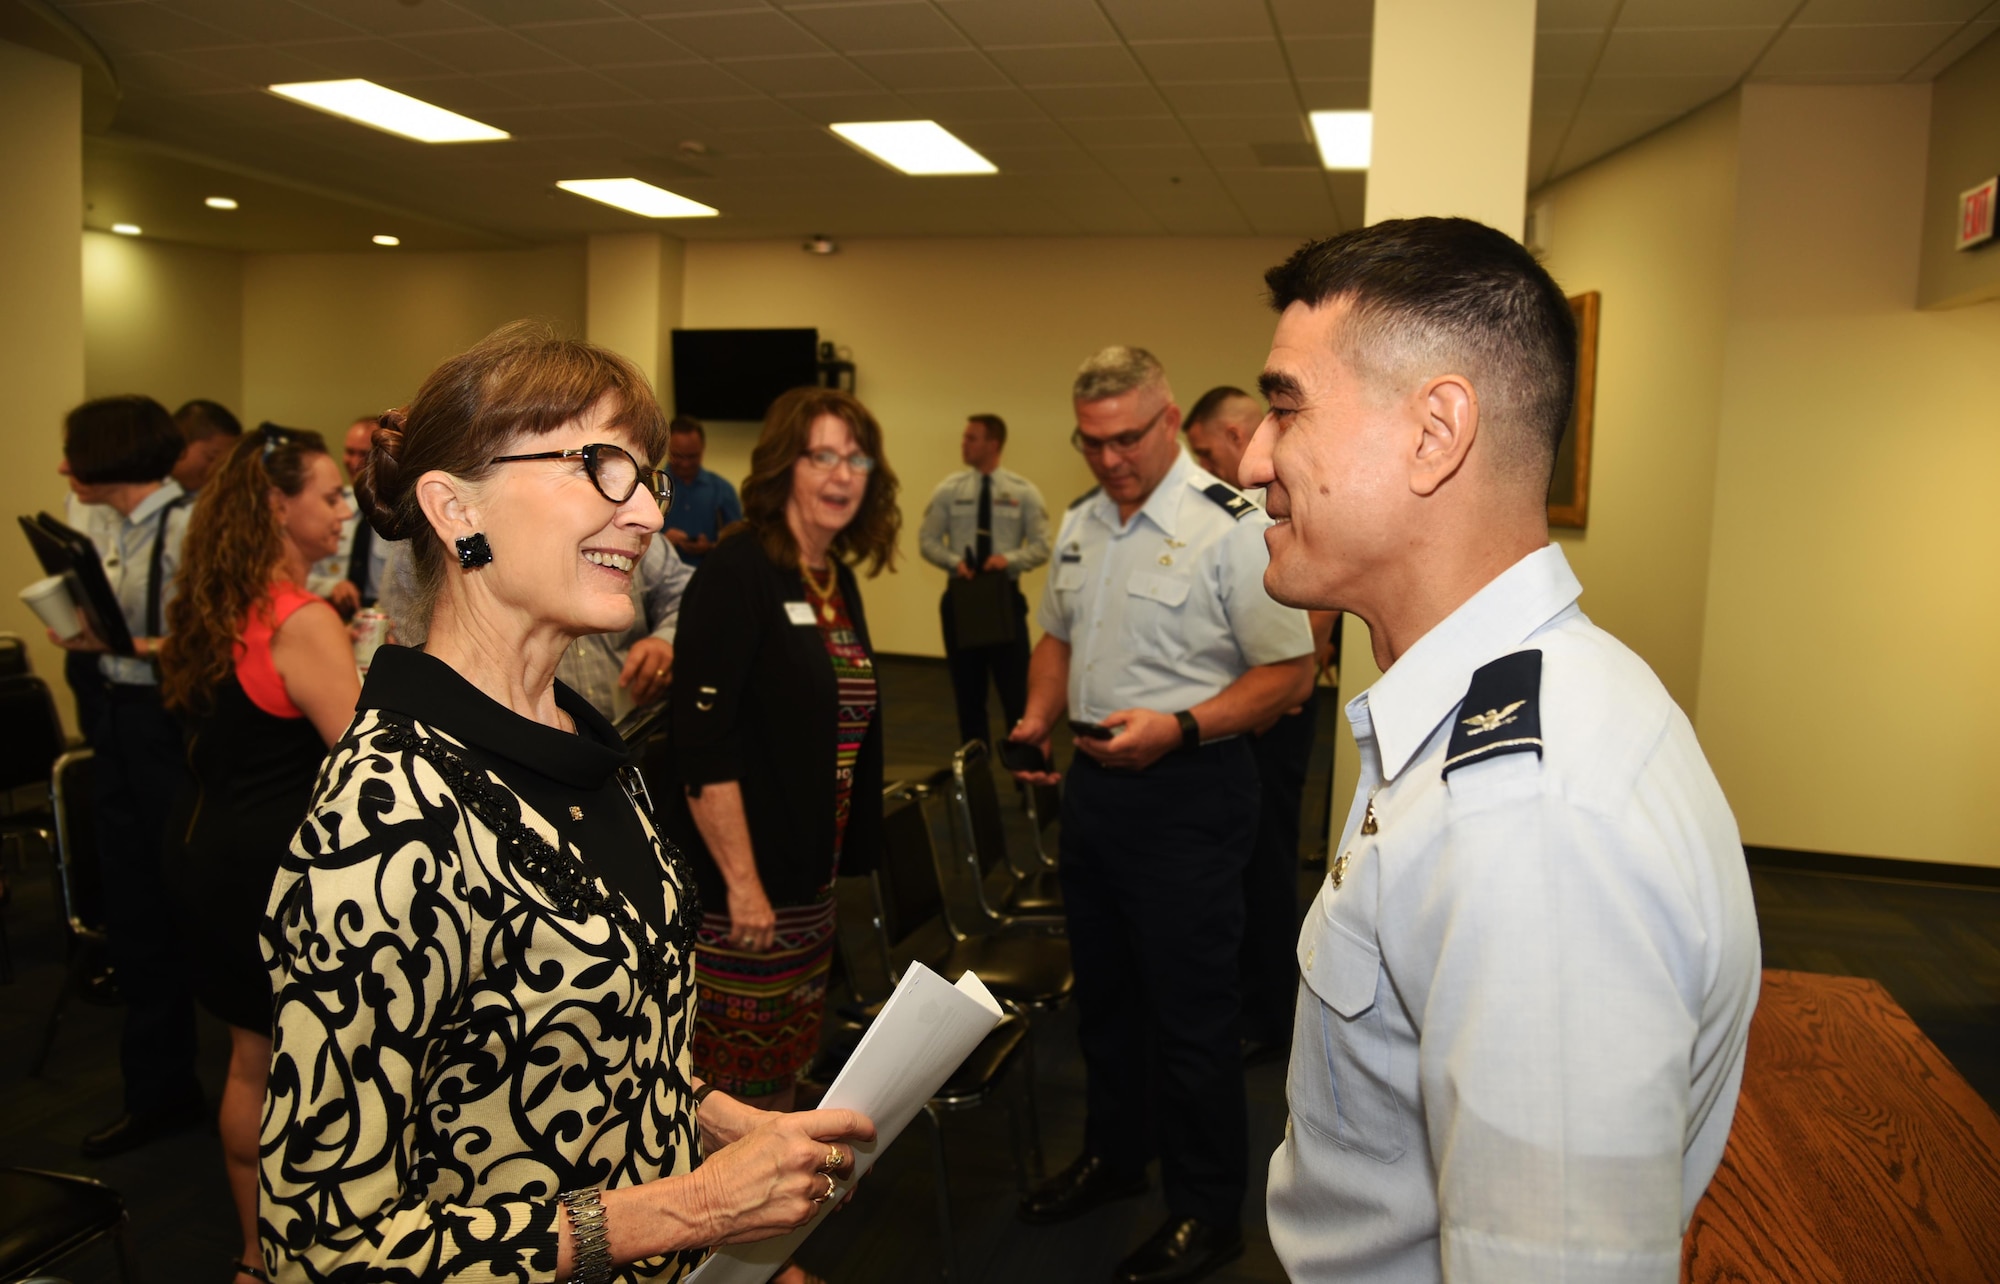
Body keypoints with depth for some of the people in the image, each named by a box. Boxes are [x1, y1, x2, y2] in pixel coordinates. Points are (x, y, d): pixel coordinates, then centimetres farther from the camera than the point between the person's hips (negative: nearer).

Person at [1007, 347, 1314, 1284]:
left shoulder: (1232, 527, -15)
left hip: (1187, 790, -7)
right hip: (1093, 778, 7)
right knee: (1101, 988, 20)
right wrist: (1039, 716, 3)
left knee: (1190, 1011, 3)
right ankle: (1112, 1155, 41)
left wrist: (1176, 727, -25)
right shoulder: (1080, 523, 9)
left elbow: (1290, 673, -16)